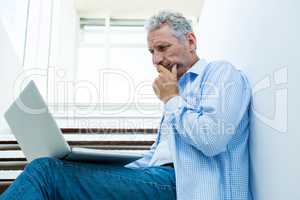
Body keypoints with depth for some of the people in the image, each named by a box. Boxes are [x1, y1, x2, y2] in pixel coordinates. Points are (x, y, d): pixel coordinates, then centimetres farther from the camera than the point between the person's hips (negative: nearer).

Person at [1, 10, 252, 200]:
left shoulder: (221, 73, 1)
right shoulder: (178, 90, 27)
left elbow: (212, 139, -19)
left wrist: (171, 99, -3)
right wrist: (98, 171, 10)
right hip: (158, 179, 9)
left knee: (46, 171, -19)